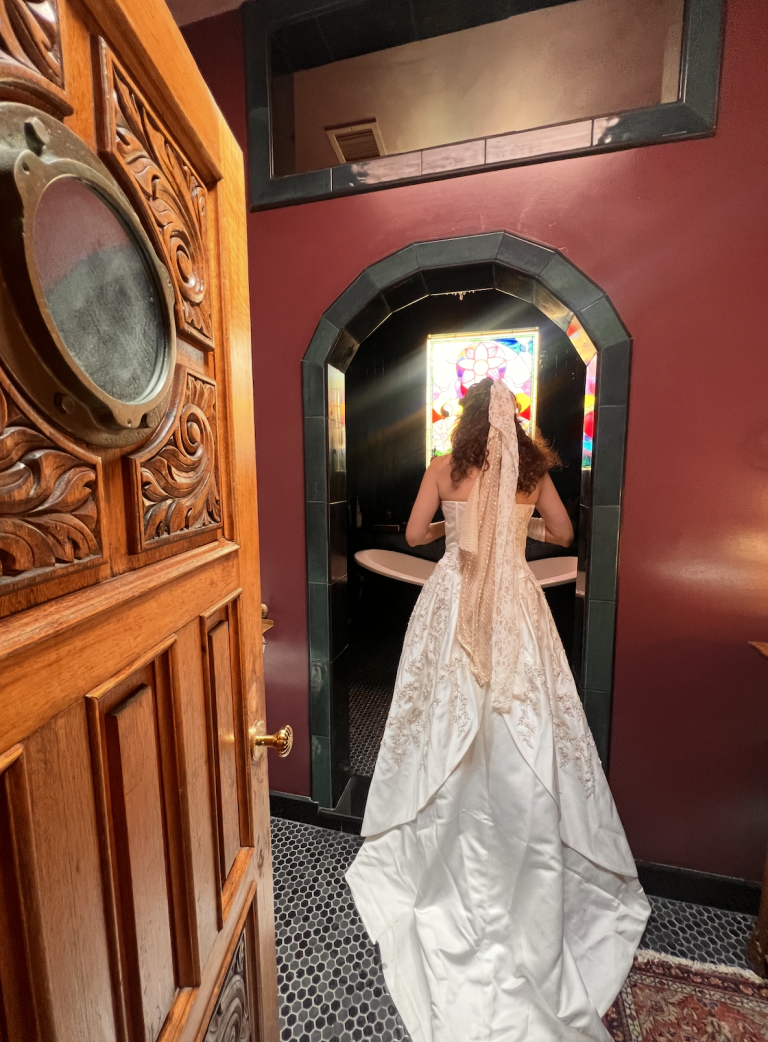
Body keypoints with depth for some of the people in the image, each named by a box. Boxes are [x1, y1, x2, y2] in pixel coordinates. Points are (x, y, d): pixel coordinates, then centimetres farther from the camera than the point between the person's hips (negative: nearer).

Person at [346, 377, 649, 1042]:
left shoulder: (444, 470, -1)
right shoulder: (534, 471, 4)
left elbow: (414, 534, 2)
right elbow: (563, 534, 13)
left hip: (454, 597, -1)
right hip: (515, 601, 1)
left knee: (452, 712, 11)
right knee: (521, 719, 12)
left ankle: (449, 849, 28)